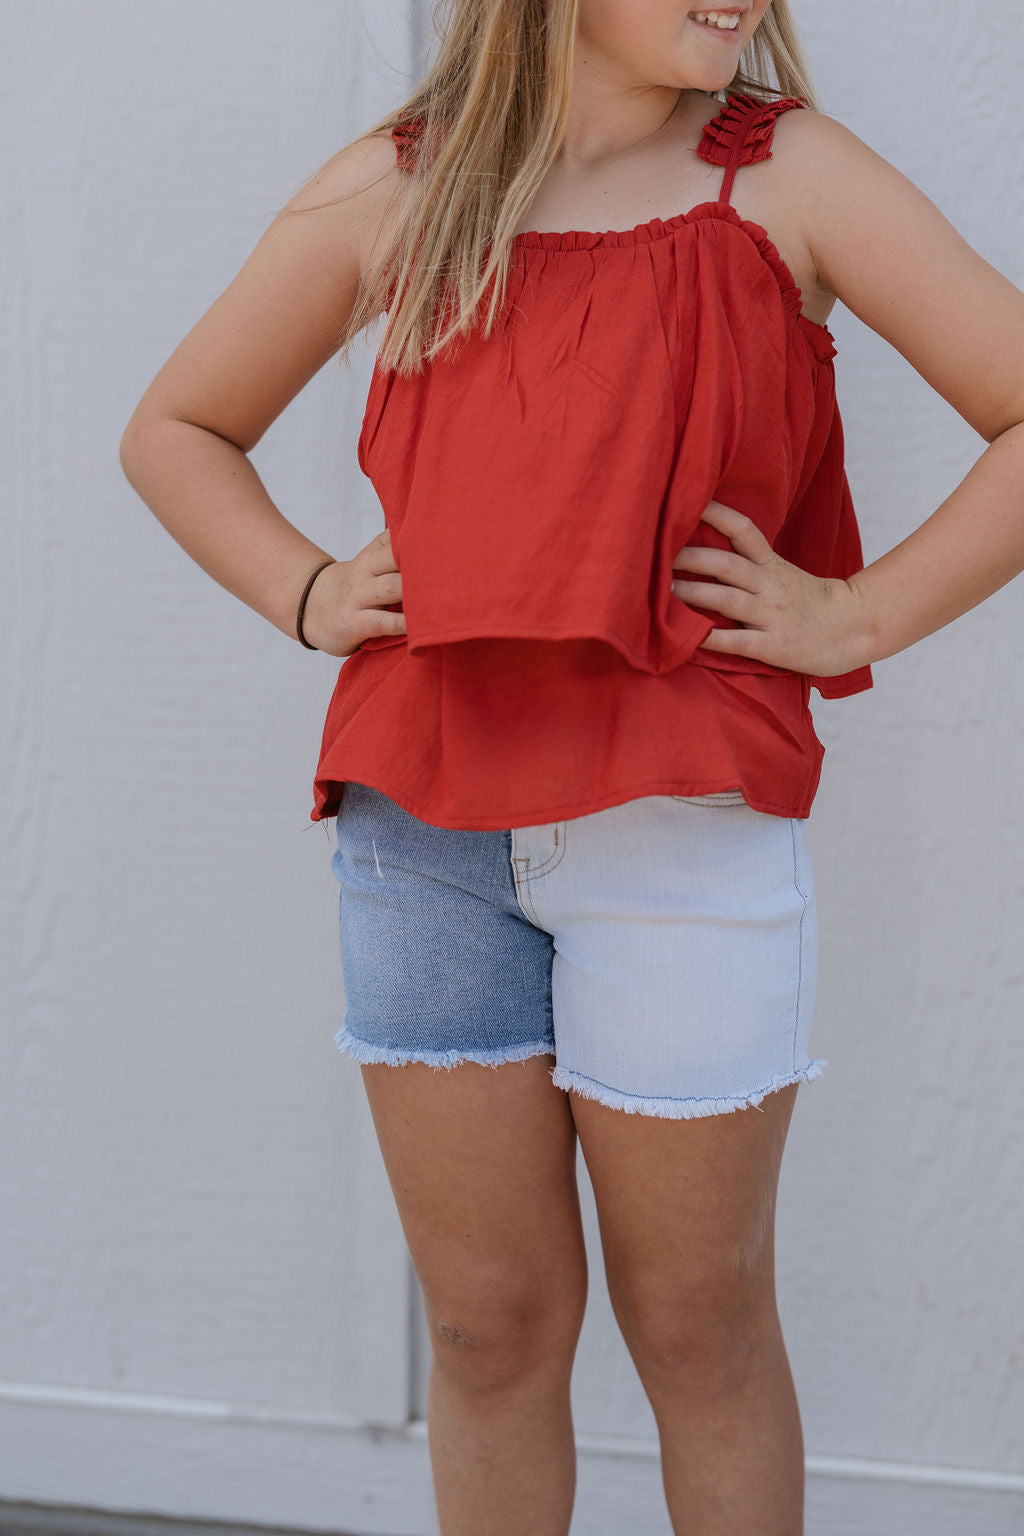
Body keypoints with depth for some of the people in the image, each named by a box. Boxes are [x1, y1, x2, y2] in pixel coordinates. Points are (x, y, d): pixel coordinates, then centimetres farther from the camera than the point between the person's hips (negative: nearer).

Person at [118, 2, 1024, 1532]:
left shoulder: (788, 175, 1)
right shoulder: (397, 192, 7)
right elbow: (175, 429, 19)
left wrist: (857, 618, -7)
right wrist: (308, 595, 5)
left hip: (680, 825, -2)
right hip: (424, 819, 2)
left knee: (698, 1325, 8)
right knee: (489, 1325, 11)